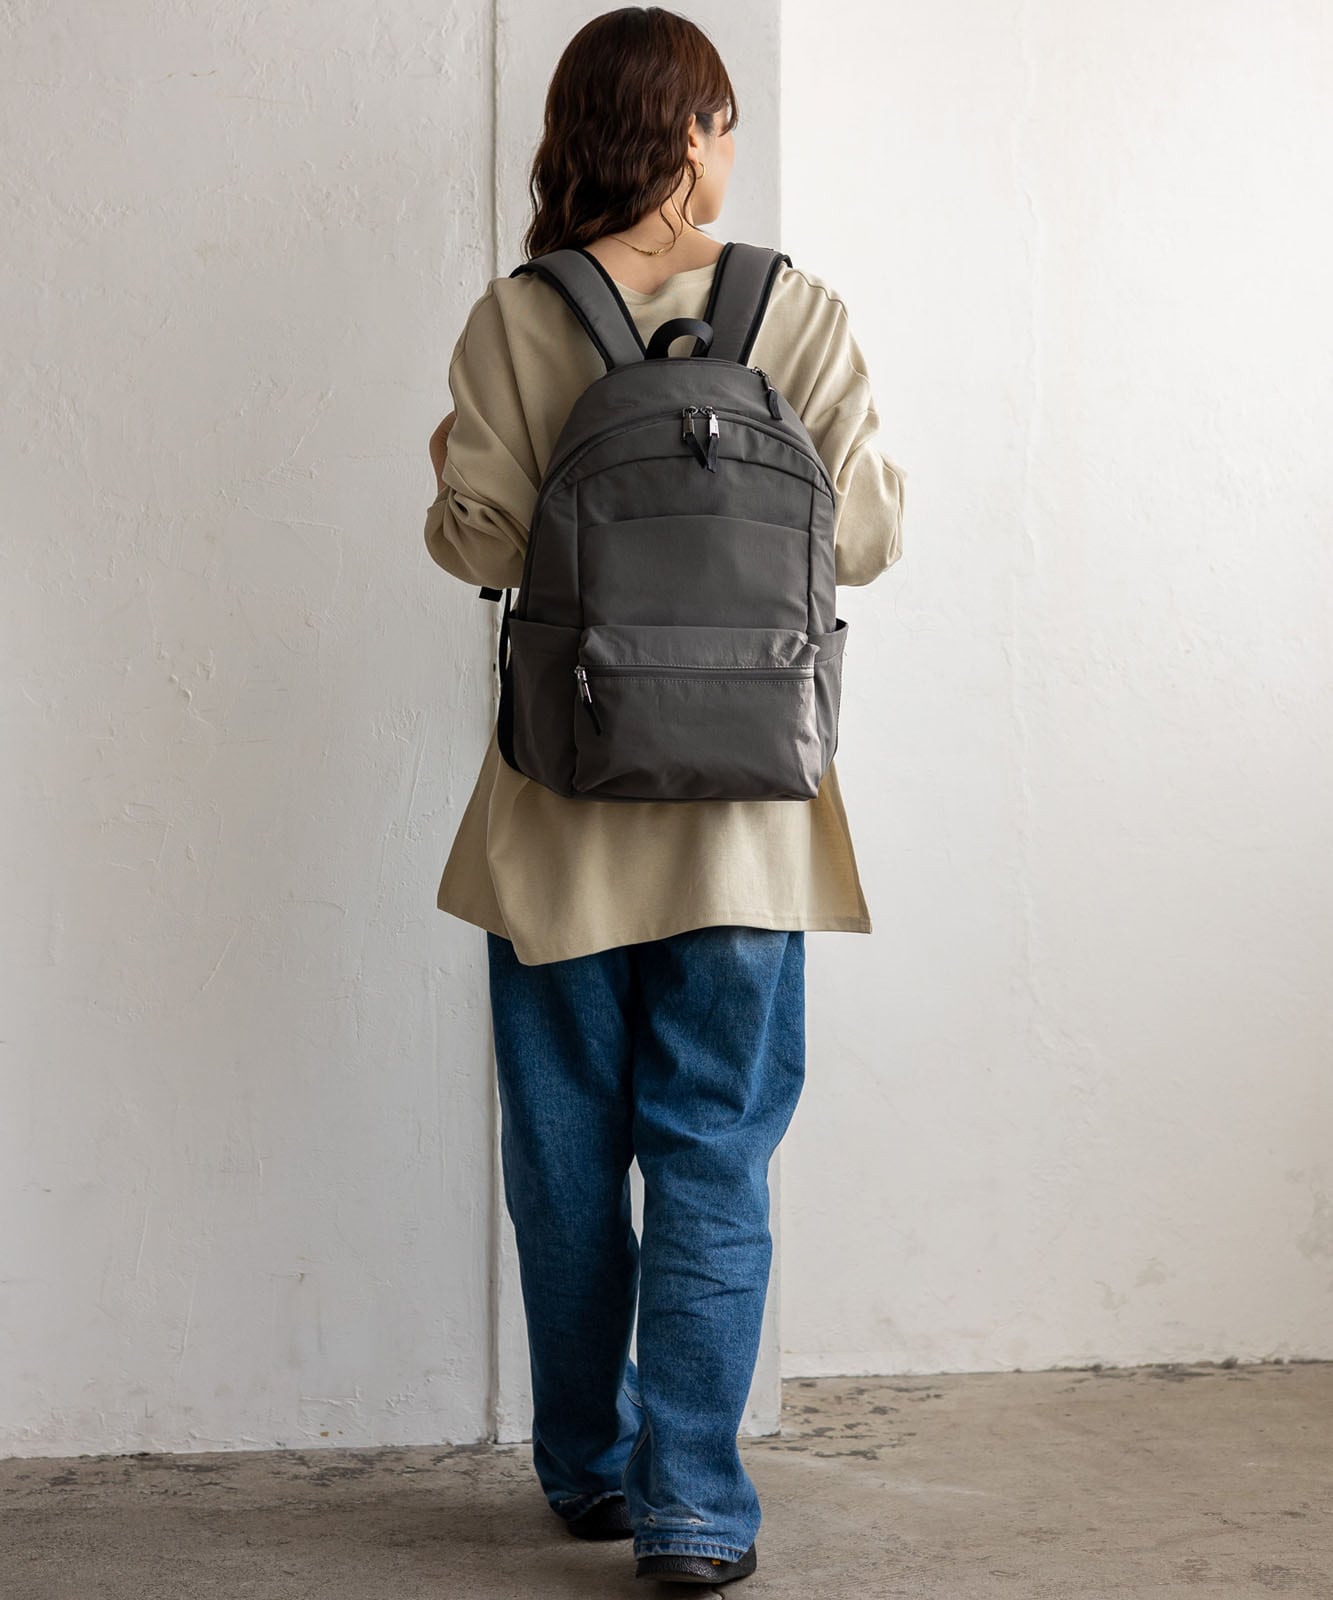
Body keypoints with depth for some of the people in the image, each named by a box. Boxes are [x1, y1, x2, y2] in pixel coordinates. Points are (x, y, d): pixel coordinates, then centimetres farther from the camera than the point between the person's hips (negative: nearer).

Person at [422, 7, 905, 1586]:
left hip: (563, 802, 1)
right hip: (740, 801, 0)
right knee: (713, 1161, 5)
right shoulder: (800, 313, -4)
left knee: (567, 1150, 13)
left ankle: (587, 1468, 25)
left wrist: (453, 465, 13)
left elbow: (479, 537, -9)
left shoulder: (512, 322, -5)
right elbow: (866, 535, -2)